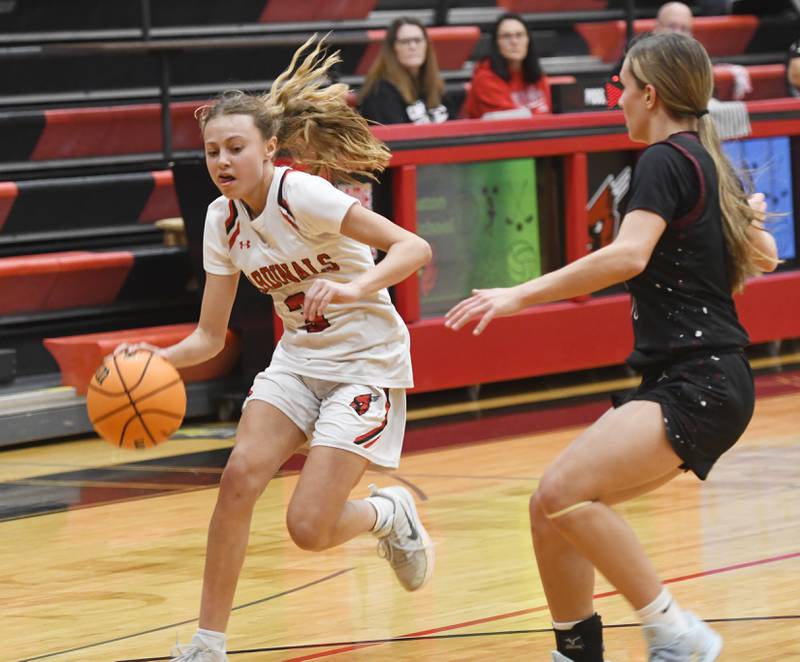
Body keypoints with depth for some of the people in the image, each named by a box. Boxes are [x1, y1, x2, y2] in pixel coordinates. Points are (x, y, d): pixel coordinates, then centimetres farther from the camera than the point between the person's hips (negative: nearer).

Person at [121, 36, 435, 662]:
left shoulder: (302, 195, -22)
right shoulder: (223, 221, -2)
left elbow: (414, 246, -26)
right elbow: (209, 337, 2)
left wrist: (355, 288, -42)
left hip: (368, 361, -6)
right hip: (299, 358, 6)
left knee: (309, 528, -15)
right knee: (239, 476, -17)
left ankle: (391, 513, 20)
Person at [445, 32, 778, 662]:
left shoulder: (665, 160, -9)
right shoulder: (710, 162, 17)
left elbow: (628, 256, -25)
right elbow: (763, 258, 32)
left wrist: (522, 294, -24)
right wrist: (746, 218, 54)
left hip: (697, 387, -10)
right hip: (678, 384, 10)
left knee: (564, 493, -26)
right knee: (552, 509, 5)